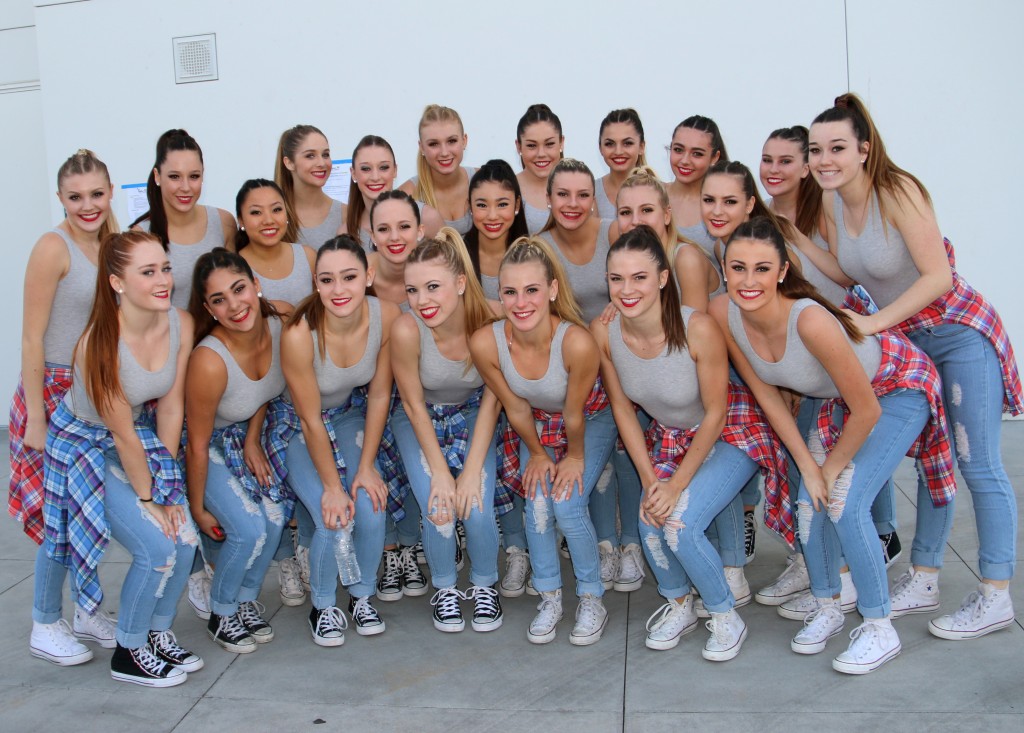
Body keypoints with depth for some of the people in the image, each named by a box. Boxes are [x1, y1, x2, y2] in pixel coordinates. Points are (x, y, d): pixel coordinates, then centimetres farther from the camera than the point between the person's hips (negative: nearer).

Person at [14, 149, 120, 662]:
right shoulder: (53, 247, -14)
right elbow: (32, 338, -15)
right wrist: (34, 417, -16)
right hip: (55, 392, -6)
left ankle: (87, 611, 27)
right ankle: (44, 628, 15)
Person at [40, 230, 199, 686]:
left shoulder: (180, 325, -14)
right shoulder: (100, 342, -30)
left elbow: (170, 409, -6)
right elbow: (122, 434, -22)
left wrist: (166, 483, -4)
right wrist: (147, 499, -14)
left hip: (141, 438, 5)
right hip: (85, 446, -5)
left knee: (185, 539, -9)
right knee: (157, 548, -15)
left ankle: (158, 634, 17)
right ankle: (129, 655, 9)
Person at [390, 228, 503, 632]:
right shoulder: (407, 329, -32)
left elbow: (491, 400, -16)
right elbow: (414, 405, -18)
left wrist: (472, 471, -19)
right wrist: (440, 472, -18)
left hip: (472, 415, 1)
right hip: (420, 421, 0)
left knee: (477, 508, -17)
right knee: (438, 508, -18)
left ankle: (484, 584, 14)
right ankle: (445, 587, 12)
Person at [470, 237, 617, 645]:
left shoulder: (577, 342, -40)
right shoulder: (485, 343, -29)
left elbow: (574, 415, -22)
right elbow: (515, 408, -12)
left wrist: (576, 457, -8)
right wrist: (537, 454, -2)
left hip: (591, 422, -3)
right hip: (535, 425, 3)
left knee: (567, 505, -16)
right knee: (537, 502, -13)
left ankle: (592, 599, 8)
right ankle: (549, 598, 10)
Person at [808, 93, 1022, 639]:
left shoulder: (896, 189, -21)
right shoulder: (831, 202, -1)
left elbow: (938, 276, -24)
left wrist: (874, 322, -25)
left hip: (959, 332, -7)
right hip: (907, 340, 7)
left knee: (976, 464, -2)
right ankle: (923, 581, 21)